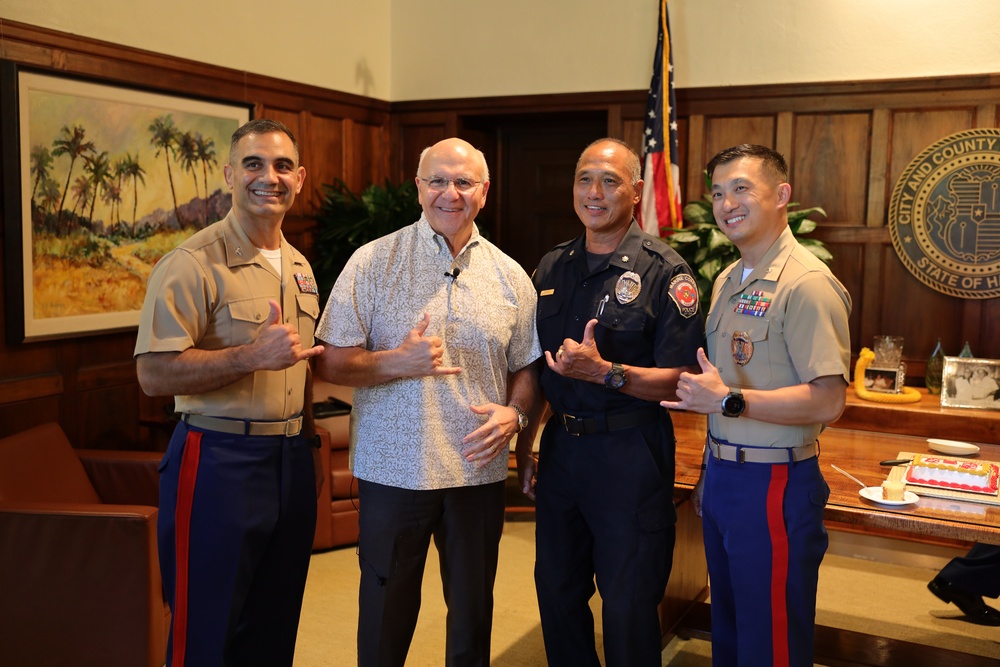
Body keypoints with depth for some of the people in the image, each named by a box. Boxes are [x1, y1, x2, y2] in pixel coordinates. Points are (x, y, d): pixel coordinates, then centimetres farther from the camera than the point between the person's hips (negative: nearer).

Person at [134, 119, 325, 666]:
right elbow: (154, 374, -19)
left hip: (292, 461, 7)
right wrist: (254, 356, -26)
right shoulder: (192, 264, -13)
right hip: (218, 462, -7)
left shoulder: (299, 267, 11)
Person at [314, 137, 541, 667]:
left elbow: (526, 366, 11)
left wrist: (513, 413, -8)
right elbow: (332, 362, -6)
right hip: (392, 469, -2)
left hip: (479, 469, 2)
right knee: (386, 613, 12)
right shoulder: (372, 262, -4)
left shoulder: (510, 277, 5)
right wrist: (400, 362, -21)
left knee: (473, 610, 16)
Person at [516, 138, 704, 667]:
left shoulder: (664, 274, -10)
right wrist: (524, 444, 14)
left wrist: (605, 371, -26)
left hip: (630, 451, -5)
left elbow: (681, 380, -13)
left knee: (628, 608, 6)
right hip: (560, 445, 6)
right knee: (556, 591, 18)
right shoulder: (552, 267, 8)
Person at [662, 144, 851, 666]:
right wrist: (709, 471, 17)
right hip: (722, 475, 8)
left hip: (774, 485, -8)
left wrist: (729, 400, -25)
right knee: (726, 624, 22)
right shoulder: (727, 280, 11)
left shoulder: (807, 284, -17)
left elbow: (827, 402, -23)